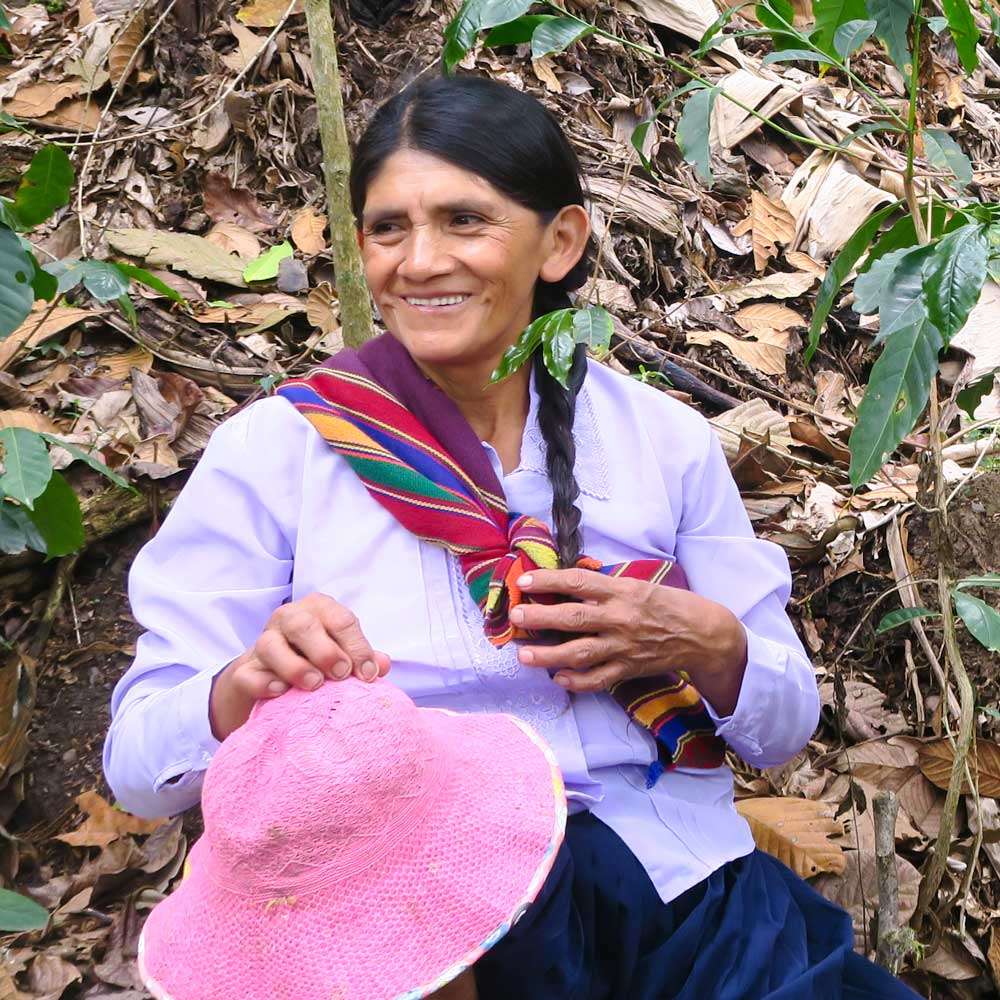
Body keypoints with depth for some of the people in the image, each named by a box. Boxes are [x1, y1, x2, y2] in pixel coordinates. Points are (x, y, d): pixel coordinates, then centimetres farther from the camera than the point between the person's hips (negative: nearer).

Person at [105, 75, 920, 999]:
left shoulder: (665, 438, 7)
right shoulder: (272, 451, 0)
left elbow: (787, 724, 13)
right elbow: (138, 763, -1)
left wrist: (708, 645, -9)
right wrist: (248, 688, -23)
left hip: (681, 882, 3)